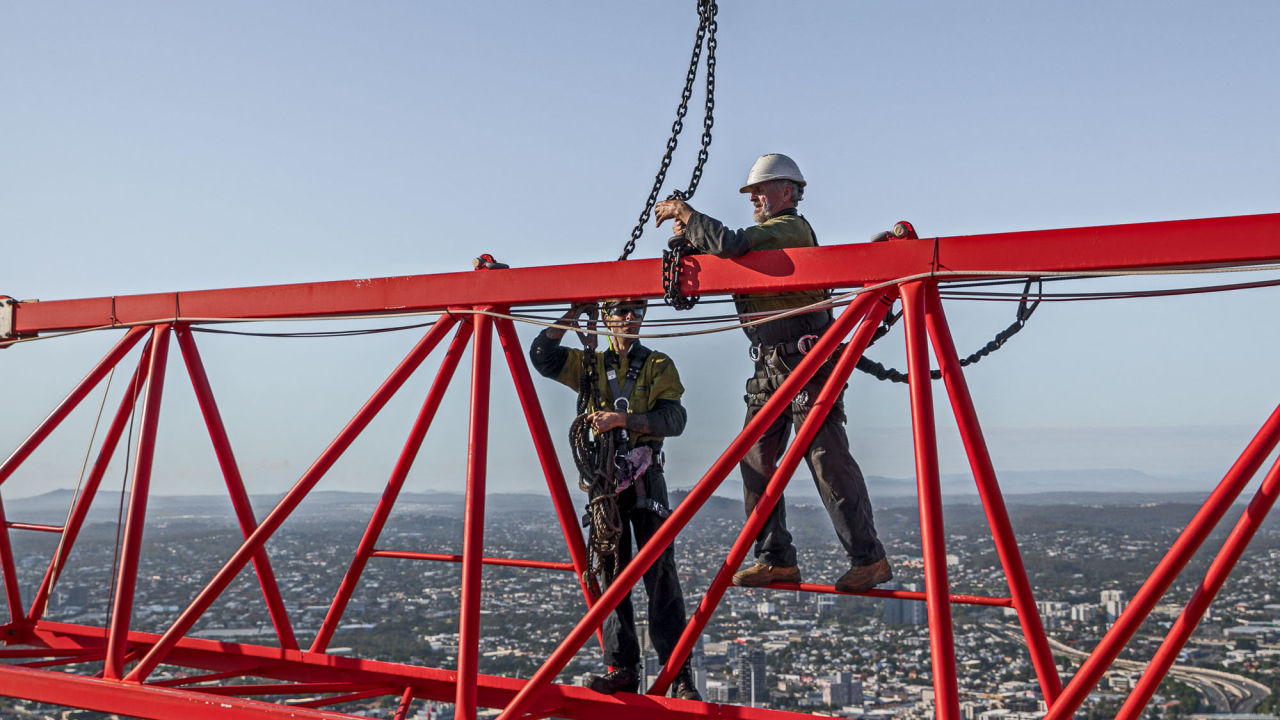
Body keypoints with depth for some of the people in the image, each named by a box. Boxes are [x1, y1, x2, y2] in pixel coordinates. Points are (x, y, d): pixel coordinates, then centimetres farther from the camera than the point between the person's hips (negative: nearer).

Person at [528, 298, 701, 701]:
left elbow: (673, 419, -5)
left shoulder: (658, 365, 9)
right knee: (610, 574, 2)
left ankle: (679, 674, -4)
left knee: (661, 575, -7)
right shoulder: (590, 365, 15)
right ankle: (621, 668, 8)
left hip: (645, 476, -2)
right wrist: (575, 313, -2)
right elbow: (541, 355, 1)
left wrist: (623, 418, -17)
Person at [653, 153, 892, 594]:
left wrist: (685, 213, -12)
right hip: (770, 367, 9)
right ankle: (776, 560, 11)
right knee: (755, 460, 5)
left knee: (827, 460, -9)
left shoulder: (792, 227, -8)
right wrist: (690, 236, 4)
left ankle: (868, 560, 0)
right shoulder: (767, 235, 22)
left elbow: (731, 245, -23)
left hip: (805, 362, -9)